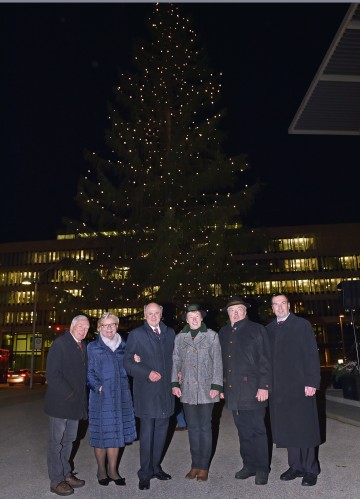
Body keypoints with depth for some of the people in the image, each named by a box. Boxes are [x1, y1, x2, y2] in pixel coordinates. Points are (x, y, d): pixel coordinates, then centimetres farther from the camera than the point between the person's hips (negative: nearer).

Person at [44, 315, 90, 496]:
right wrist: (69, 394, -18)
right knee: (56, 442, 6)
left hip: (76, 403, 7)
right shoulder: (60, 343, -12)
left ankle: (66, 474, 29)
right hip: (60, 402, -7)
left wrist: (81, 397, 5)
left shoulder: (83, 346, 10)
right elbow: (52, 373, -18)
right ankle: (56, 481, 17)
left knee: (68, 440, 17)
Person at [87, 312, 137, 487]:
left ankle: (112, 470, 25)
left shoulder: (123, 346, 10)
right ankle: (101, 470, 24)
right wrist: (98, 386, -15)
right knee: (101, 432, 5)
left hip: (121, 395, 3)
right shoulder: (93, 347, 1)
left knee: (116, 432, 10)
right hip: (101, 395, -3)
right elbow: (89, 372, -1)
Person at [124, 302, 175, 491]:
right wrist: (148, 373, -15)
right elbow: (128, 363, -5)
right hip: (146, 390, -4)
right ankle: (145, 473, 16)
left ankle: (155, 467, 28)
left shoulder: (169, 332, 10)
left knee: (162, 429, 12)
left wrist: (174, 376, 3)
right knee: (147, 432, 0)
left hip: (165, 389, 4)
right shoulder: (136, 334, -2)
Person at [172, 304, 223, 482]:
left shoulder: (212, 336, -3)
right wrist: (175, 383, 0)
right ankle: (195, 465, 24)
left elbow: (217, 362, -4)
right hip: (187, 389, 3)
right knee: (193, 427, 11)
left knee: (205, 427, 6)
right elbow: (175, 362, 6)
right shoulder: (180, 337, 4)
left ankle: (203, 466, 19)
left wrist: (216, 386, -7)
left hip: (206, 389, -2)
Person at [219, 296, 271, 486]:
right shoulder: (223, 333, 11)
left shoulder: (257, 329, -3)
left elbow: (265, 360, -7)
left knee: (257, 430, 4)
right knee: (243, 431, 14)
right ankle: (249, 465, 28)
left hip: (252, 390, -4)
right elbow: (222, 361, 12)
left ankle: (262, 469, 18)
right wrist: (221, 386, 9)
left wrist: (264, 386, -12)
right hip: (233, 392, 4)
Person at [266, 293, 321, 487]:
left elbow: (312, 355, -7)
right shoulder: (269, 329, 8)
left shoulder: (302, 325, -3)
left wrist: (312, 382, -13)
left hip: (300, 386, -4)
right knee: (287, 429, 11)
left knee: (305, 428, 6)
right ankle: (296, 466, 26)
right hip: (278, 387, 4)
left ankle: (310, 469, 20)